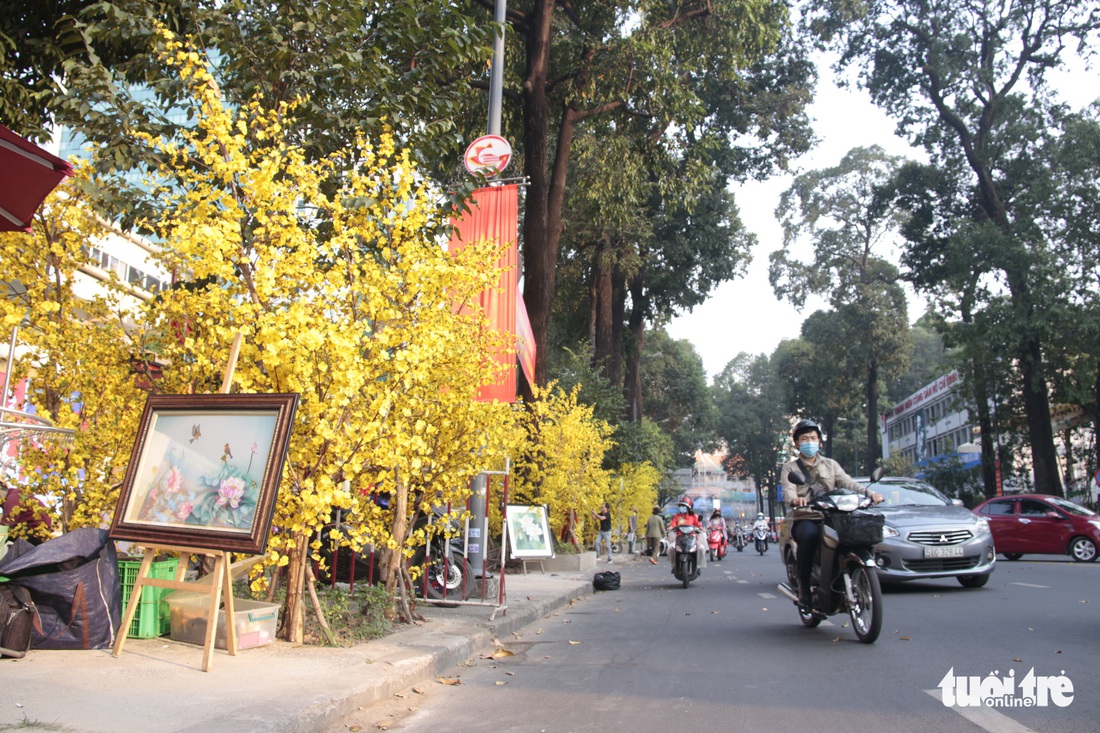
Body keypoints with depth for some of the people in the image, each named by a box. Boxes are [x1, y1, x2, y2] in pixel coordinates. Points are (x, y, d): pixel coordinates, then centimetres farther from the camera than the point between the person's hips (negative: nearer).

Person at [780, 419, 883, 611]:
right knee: (809, 534, -37)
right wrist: (794, 499, -34)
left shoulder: (831, 464, 21)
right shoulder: (789, 468, 12)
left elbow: (848, 482, 3)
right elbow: (787, 490, -9)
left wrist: (869, 493, -18)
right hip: (804, 520, -3)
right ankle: (803, 585, -24)